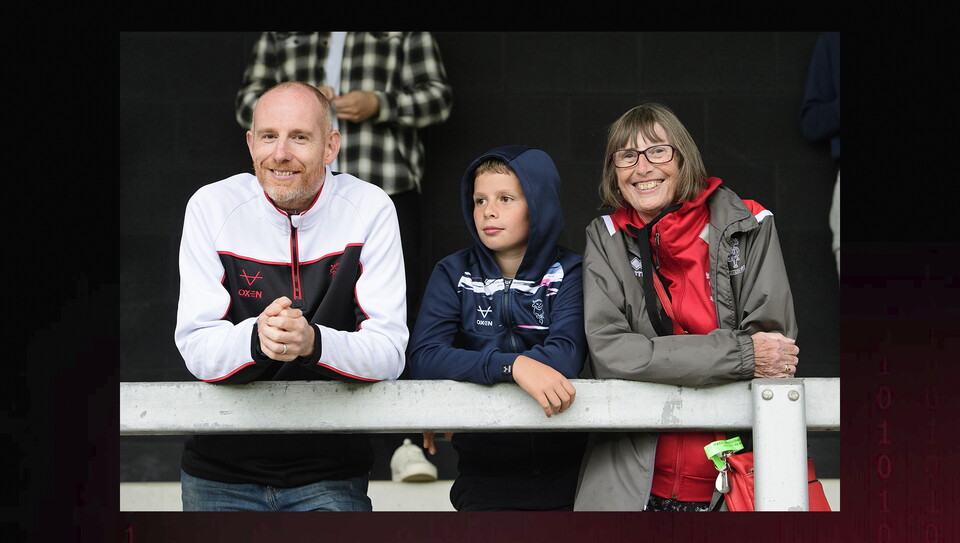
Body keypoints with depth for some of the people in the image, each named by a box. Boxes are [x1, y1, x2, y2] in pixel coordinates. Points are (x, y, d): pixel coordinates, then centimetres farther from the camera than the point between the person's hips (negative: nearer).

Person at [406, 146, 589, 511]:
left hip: (565, 470, 0)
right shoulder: (454, 274, 5)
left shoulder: (568, 272, 2)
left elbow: (567, 355, -14)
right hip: (485, 475, 0)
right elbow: (422, 357, -11)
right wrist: (512, 365, -28)